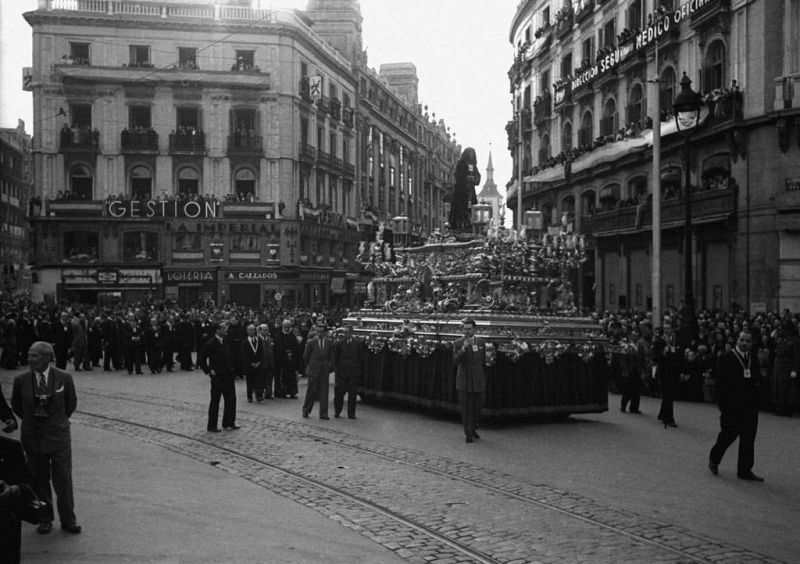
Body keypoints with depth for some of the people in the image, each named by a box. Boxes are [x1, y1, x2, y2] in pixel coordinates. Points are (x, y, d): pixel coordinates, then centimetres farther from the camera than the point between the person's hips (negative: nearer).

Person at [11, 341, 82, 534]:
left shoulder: (64, 378, -8)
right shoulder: (21, 380, -6)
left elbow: (71, 403, 7)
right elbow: (16, 405, 12)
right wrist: (31, 421, 13)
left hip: (59, 436, -1)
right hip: (33, 437, 2)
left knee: (63, 480, 1)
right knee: (40, 480, 10)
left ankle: (68, 520, 15)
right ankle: (45, 519, 24)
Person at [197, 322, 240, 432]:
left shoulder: (226, 341, 8)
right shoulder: (211, 344, -13)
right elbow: (200, 360, -11)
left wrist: (231, 367, 11)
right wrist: (209, 370, -13)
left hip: (228, 376, 7)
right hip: (217, 376, -7)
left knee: (231, 399, 9)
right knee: (215, 401, 1)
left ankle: (229, 423, 21)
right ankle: (212, 426, 11)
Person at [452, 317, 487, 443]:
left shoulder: (481, 342, 6)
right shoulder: (457, 343, -4)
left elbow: (483, 363, 12)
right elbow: (456, 361, -16)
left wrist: (484, 380, 14)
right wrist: (464, 347, -29)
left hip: (478, 380, 3)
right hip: (464, 380, -3)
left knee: (477, 406, 7)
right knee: (466, 408, -1)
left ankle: (473, 429, 28)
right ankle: (468, 434, 8)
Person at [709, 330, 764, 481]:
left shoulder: (754, 359, 12)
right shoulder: (727, 358, -5)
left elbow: (756, 381, 16)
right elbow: (721, 383, -7)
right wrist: (722, 405, -11)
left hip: (750, 406, 5)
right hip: (732, 406, -5)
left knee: (749, 439, 4)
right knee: (728, 434, 3)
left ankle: (745, 471, 11)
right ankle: (714, 459, 26)